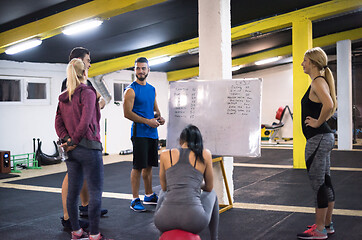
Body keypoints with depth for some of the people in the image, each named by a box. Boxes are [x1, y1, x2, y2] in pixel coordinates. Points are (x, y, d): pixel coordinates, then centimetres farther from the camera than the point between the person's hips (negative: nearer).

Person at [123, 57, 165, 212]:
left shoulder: (152, 89, 15)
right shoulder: (131, 90, -7)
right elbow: (127, 113, -14)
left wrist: (159, 117, 2)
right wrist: (147, 121, -17)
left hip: (153, 132, 7)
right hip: (139, 132, -7)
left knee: (149, 165, 14)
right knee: (138, 166, -5)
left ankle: (149, 196, 25)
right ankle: (135, 200, 1)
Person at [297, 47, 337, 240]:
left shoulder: (317, 82, -15)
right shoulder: (321, 81, 15)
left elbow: (328, 105, -33)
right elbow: (330, 106, 28)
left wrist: (318, 123, -20)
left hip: (318, 138, -10)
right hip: (323, 137, 11)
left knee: (318, 184, -4)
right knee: (325, 182, 15)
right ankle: (327, 224, 25)